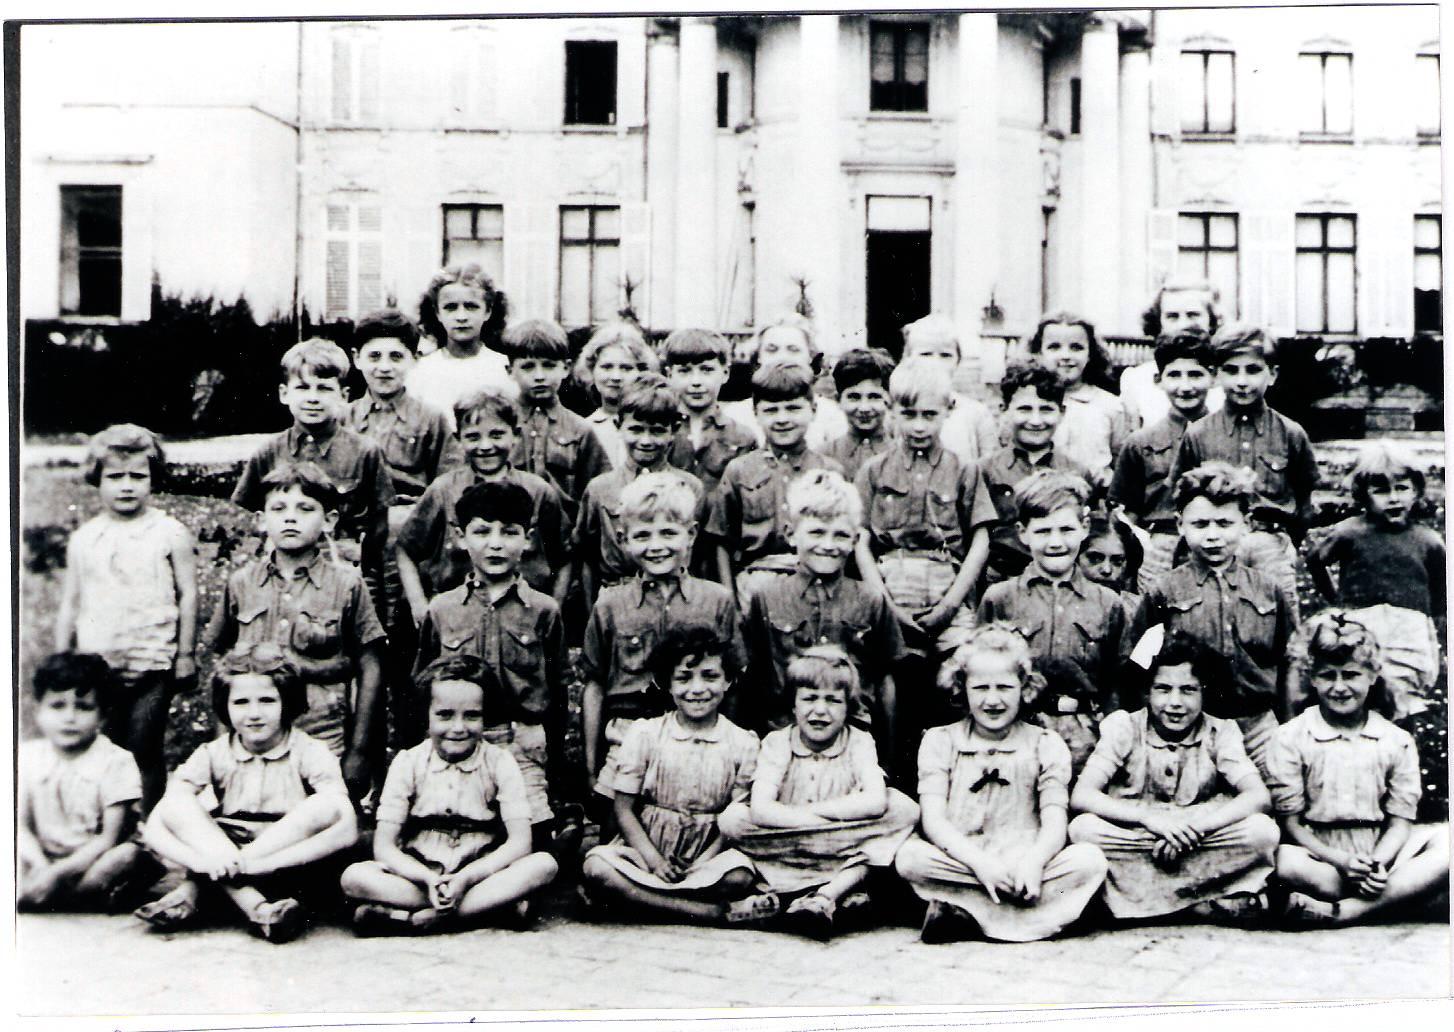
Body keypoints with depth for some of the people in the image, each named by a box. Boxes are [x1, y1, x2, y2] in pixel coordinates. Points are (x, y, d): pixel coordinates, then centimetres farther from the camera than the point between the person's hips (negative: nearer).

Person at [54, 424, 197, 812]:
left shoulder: (169, 533, -2)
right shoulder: (83, 539, 8)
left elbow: (188, 595, 0)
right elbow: (70, 603, 13)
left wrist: (186, 654, -2)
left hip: (151, 665, -3)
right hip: (96, 666, 3)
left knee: (144, 753, 1)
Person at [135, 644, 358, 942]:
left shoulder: (310, 753, -5)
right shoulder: (213, 755, 2)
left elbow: (346, 829, -22)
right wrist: (213, 855, -33)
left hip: (291, 863, -2)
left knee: (327, 806, -28)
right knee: (172, 809, -17)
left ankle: (190, 891, -27)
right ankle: (253, 906, -32)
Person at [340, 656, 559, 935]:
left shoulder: (500, 763, 0)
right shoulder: (407, 763, 0)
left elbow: (519, 842, -9)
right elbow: (383, 846, -5)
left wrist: (465, 878, -23)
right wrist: (429, 880, -24)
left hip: (480, 876, 0)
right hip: (417, 877, 0)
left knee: (543, 864, -28)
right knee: (354, 877, -27)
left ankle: (419, 920, -31)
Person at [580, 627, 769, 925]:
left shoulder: (742, 744, 1)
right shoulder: (644, 734, 2)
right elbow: (624, 808, 0)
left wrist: (703, 863, -15)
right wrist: (653, 860, -14)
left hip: (708, 855, -2)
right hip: (646, 847, 2)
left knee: (741, 876, -33)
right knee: (595, 866, -31)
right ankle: (716, 912, -30)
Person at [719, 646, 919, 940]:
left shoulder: (859, 742, -1)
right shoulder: (777, 743, -3)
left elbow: (875, 802, -22)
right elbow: (760, 809, -20)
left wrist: (809, 810, -19)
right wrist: (826, 822, -24)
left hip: (845, 851, 0)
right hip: (786, 853, 0)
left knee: (904, 808, -20)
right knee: (732, 818, -24)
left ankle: (825, 897, -27)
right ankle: (844, 894, -25)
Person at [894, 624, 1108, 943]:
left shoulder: (1046, 746, 9)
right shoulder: (939, 742, 8)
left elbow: (1055, 825, -3)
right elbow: (933, 819, -5)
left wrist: (1034, 861, -25)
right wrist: (980, 862, -22)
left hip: (1026, 866, 1)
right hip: (959, 863, -1)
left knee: (1089, 860, -26)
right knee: (910, 856, -30)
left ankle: (965, 914, -26)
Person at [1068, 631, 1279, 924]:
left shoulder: (1220, 732, 0)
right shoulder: (1123, 726, -4)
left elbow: (1259, 797, -14)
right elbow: (1081, 797, -15)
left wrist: (1195, 828, -27)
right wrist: (1148, 818, -28)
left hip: (1201, 848, 0)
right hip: (1133, 845, 0)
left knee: (1263, 830, -25)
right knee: (1083, 828, -30)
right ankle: (1206, 904, -22)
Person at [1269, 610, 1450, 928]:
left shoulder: (1397, 742, 6)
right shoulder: (1291, 738, 0)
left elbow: (1399, 821, 1)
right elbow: (1290, 821, -4)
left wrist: (1377, 864, -20)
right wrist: (1340, 861, -19)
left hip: (1379, 847, 3)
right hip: (1319, 850, -3)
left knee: (1445, 840, -25)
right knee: (1286, 861, -36)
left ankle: (1339, 913, -31)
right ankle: (1394, 897, -23)